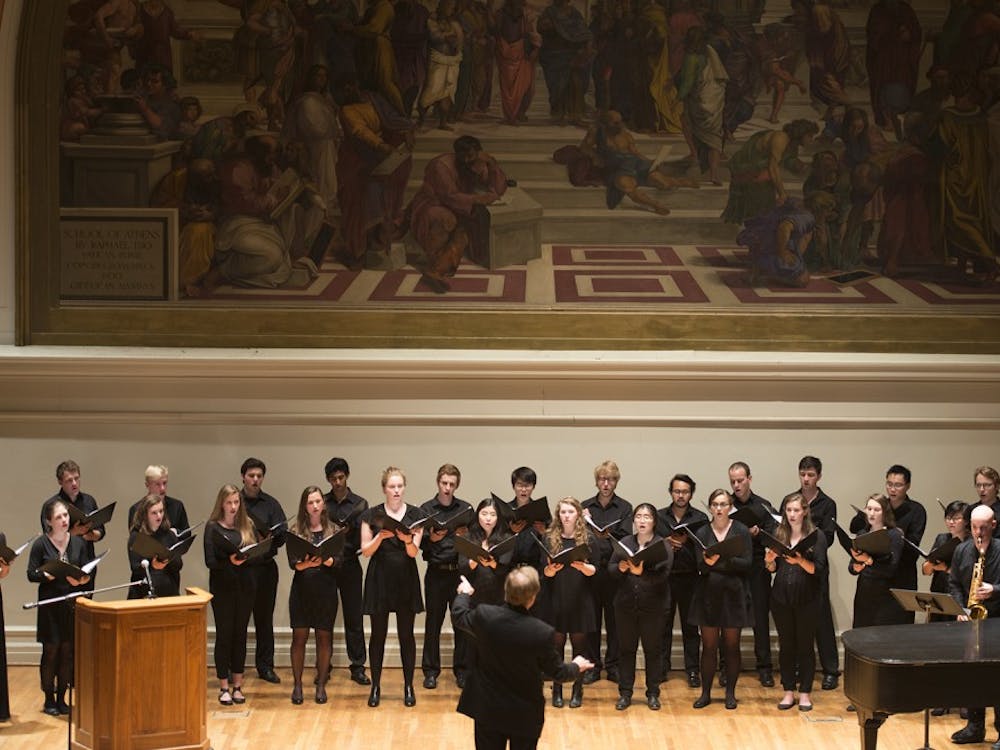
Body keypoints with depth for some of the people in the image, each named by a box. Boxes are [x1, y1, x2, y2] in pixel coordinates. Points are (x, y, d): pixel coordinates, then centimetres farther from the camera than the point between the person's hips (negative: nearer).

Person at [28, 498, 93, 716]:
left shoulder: (78, 542, 5)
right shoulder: (41, 544, -6)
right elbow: (31, 574, -5)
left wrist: (83, 579, -11)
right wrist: (46, 575, -23)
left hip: (72, 604, 3)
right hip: (50, 604, -3)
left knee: (68, 651, 4)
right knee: (51, 650, -1)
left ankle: (61, 698, 15)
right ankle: (49, 700, 9)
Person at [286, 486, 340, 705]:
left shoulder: (333, 531, 4)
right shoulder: (295, 532, 3)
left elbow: (337, 561, -5)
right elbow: (293, 564, -6)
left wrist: (324, 560, -25)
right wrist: (307, 563, -26)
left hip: (326, 590, 0)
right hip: (302, 590, 0)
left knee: (324, 637, 4)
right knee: (299, 637, 0)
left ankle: (321, 685, 12)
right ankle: (297, 685, 9)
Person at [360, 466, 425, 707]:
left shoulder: (415, 514, 2)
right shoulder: (372, 515, 1)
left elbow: (414, 552, -5)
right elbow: (366, 550, -2)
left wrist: (407, 540, -26)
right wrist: (381, 536, -20)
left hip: (406, 579, 0)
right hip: (380, 579, 0)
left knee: (406, 634, 4)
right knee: (378, 634, 4)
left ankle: (409, 687, 12)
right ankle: (375, 686, 12)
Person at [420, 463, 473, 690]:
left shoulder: (465, 509, 6)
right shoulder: (426, 509, 3)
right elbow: (419, 542, -2)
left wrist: (465, 535, -16)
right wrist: (431, 539, -21)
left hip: (460, 571, 1)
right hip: (436, 572, -1)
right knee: (433, 622, 3)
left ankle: (461, 670, 13)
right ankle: (430, 671, 10)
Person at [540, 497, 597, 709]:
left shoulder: (588, 539, 1)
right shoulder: (550, 538, 3)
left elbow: (594, 571, -1)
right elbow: (546, 572, -1)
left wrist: (582, 567, -22)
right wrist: (551, 569, -23)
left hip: (580, 599, 0)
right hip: (556, 598, 0)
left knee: (579, 644, 2)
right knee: (556, 644, 3)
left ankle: (577, 691, 11)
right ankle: (557, 690, 11)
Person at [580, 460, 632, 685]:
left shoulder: (624, 508, 4)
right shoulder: (585, 506, 9)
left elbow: (626, 537, -7)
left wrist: (608, 536, -24)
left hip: (614, 570, -1)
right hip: (590, 567, 1)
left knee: (614, 618, 2)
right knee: (591, 618, 4)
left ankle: (613, 665, 9)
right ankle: (592, 665, 11)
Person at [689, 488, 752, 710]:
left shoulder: (741, 531, 1)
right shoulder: (702, 533, 4)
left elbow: (747, 563, -7)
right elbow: (697, 566, -4)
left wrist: (724, 559, -22)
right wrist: (706, 562, -26)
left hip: (733, 594, -1)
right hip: (708, 594, 1)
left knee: (731, 646, 5)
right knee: (709, 646, 4)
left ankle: (730, 693, 14)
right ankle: (705, 693, 11)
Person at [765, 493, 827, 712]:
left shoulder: (817, 536, -3)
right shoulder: (778, 535, 7)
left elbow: (819, 570, -10)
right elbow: (772, 569, 10)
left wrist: (800, 561, -27)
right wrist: (770, 560, -12)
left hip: (807, 600, -3)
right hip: (781, 598, 3)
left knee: (805, 645, 2)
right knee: (786, 645, 7)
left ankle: (805, 693, 11)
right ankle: (788, 692, 15)